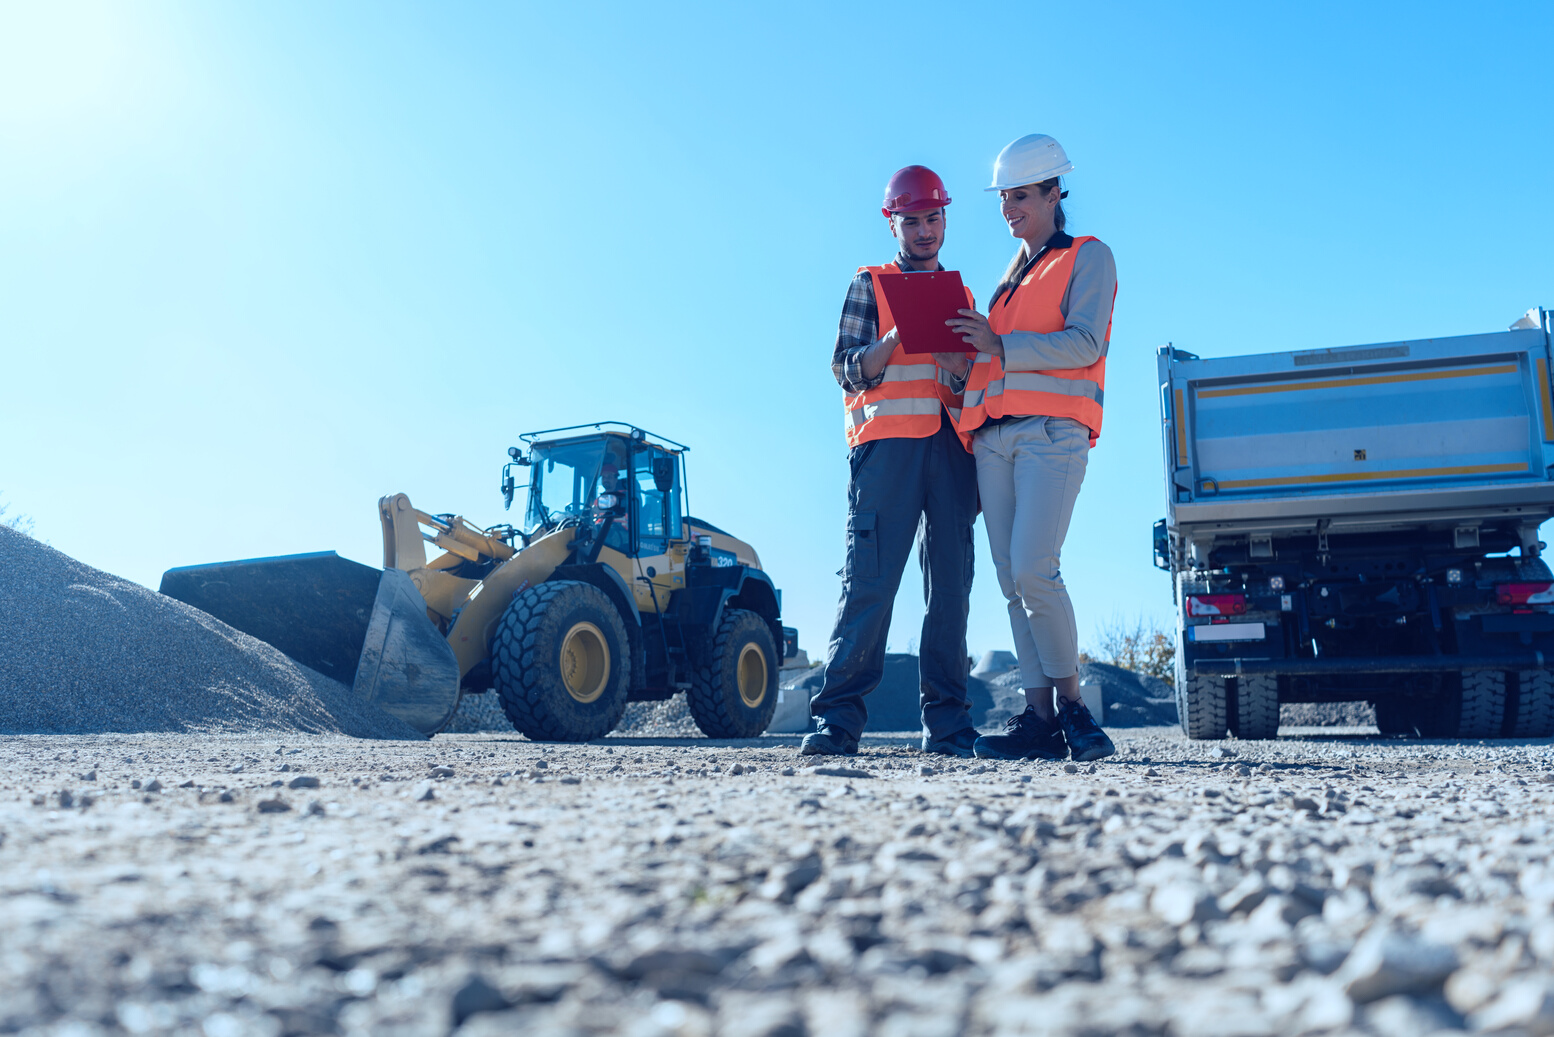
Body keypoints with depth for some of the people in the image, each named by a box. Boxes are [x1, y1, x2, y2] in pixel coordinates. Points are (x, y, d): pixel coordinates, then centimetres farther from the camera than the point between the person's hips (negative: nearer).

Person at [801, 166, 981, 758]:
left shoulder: (962, 298, 25)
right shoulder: (870, 285, 15)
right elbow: (849, 370, 4)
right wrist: (901, 336, -11)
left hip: (952, 445, 4)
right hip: (888, 442, -4)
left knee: (951, 584, -2)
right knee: (870, 578, -13)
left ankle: (947, 724, 2)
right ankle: (838, 719, -12)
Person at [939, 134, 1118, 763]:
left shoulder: (1089, 257, 9)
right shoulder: (1011, 276, 29)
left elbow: (1085, 344, -7)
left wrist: (1001, 347, -13)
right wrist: (965, 365, 5)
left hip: (1051, 431, -6)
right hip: (993, 436, 7)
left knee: (1033, 571, -20)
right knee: (1012, 581, -2)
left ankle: (1072, 705, -5)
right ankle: (1040, 720, -1)